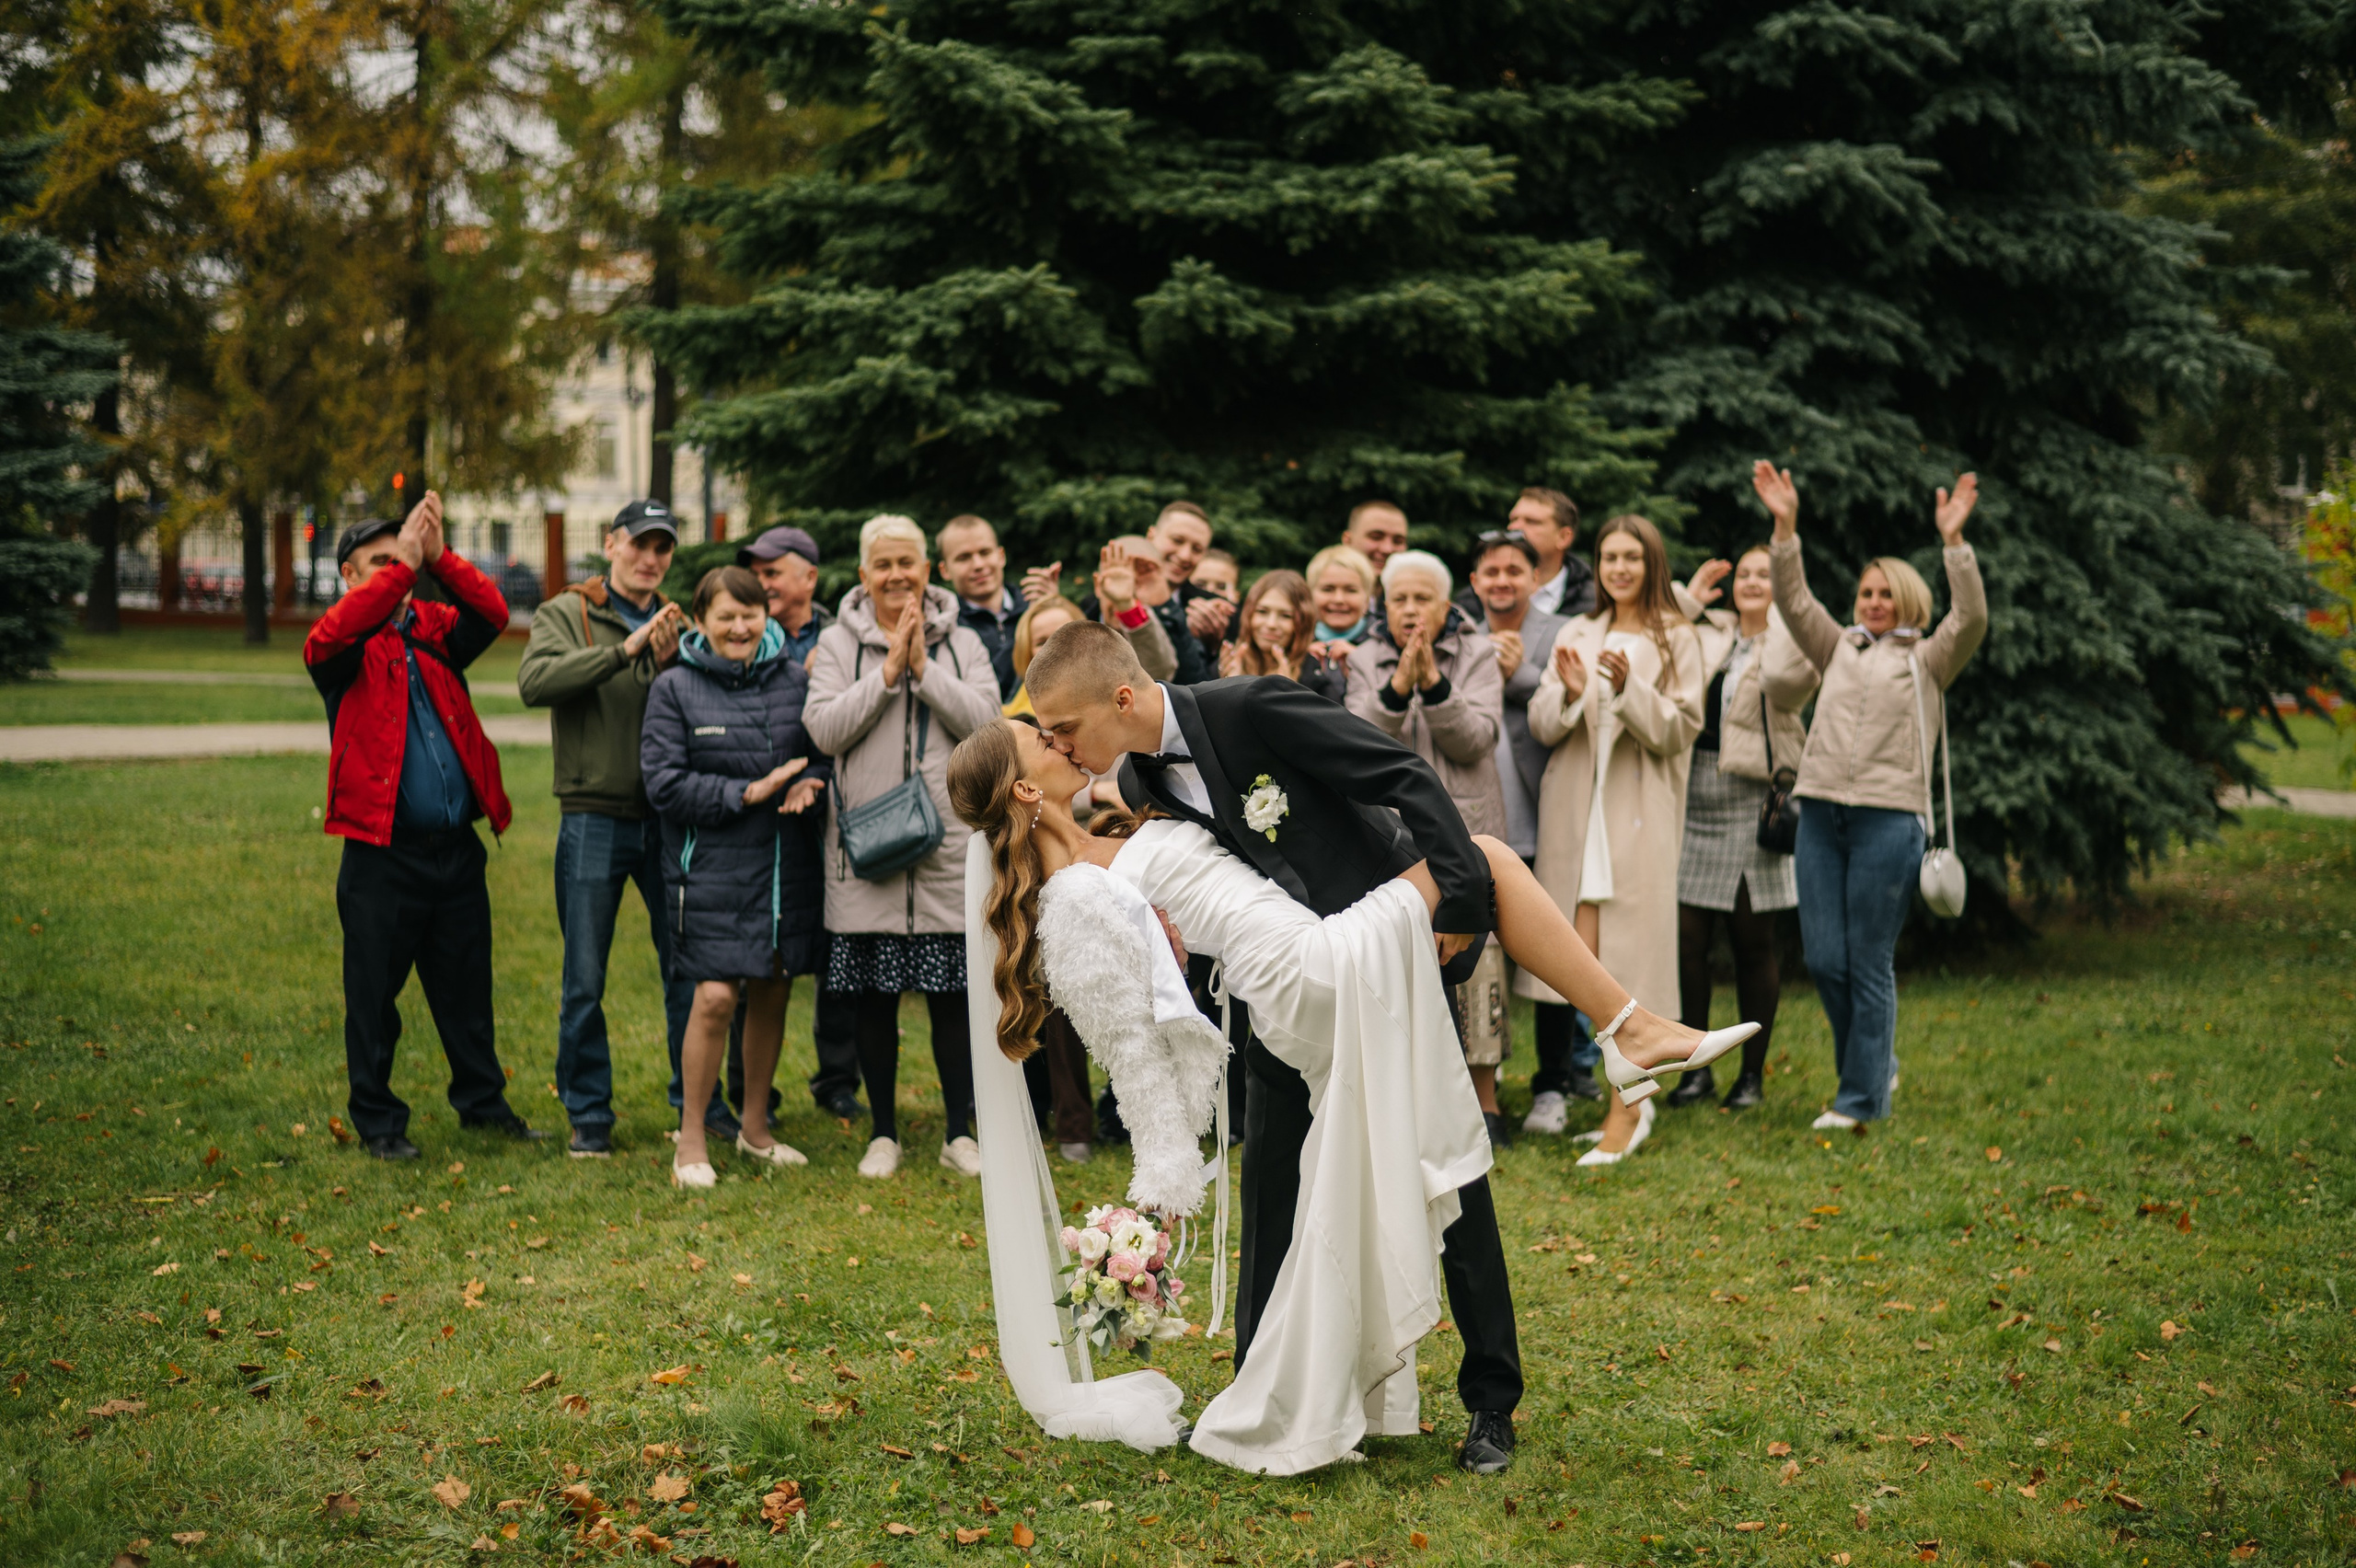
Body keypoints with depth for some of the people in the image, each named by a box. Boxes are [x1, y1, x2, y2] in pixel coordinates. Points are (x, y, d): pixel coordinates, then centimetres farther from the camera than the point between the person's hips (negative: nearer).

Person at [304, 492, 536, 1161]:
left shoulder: (433, 630, 11)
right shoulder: (343, 650, -1)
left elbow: (491, 615, -5)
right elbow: (331, 638, -24)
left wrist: (439, 557, -17)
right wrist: (403, 564, -26)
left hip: (456, 847, 4)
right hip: (382, 852, -4)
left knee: (466, 985, 14)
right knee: (374, 994, 4)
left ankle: (482, 1100, 27)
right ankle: (377, 1120, 16)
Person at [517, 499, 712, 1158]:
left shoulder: (679, 626, 11)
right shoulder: (564, 614, 2)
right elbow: (534, 681, -18)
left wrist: (669, 665, -18)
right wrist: (622, 650, -24)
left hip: (669, 818, 3)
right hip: (594, 818, -3)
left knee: (689, 971, 8)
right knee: (585, 981, 3)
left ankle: (699, 1101, 21)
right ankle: (589, 1114, 15)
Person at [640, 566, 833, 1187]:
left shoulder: (794, 680, 7)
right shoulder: (675, 688, -2)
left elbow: (827, 755, 13)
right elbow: (664, 781, -9)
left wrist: (810, 783, -11)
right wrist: (749, 793, -16)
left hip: (786, 867, 4)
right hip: (711, 870, -4)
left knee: (771, 994, 11)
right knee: (715, 997, -12)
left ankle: (755, 1128, 28)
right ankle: (691, 1139, 4)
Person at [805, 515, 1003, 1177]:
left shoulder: (962, 643, 7)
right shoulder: (838, 643, 4)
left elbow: (984, 719, -5)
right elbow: (824, 727, -8)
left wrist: (924, 669, -11)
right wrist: (888, 670, -12)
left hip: (950, 844, 1)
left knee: (954, 997, 4)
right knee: (874, 999, 5)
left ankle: (959, 1131, 15)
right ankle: (883, 1133, 18)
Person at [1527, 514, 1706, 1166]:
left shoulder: (1675, 639, 4)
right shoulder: (1577, 635, 15)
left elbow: (1681, 728, -5)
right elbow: (1540, 724, 8)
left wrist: (1629, 689, -19)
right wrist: (1570, 694, -12)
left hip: (1638, 807, -4)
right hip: (1575, 802, 4)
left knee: (1628, 958, -8)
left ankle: (1625, 1108, -6)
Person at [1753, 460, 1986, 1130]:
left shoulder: (1928, 660, 8)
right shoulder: (1840, 649, 19)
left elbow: (1971, 619, -8)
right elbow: (1793, 602, 10)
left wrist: (1953, 539, -16)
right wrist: (1785, 527, 0)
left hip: (1889, 817, -4)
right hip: (1821, 812, 4)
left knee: (1869, 963, -2)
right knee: (1823, 959, 2)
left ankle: (1863, 1097, 7)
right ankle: (1877, 1064, 23)